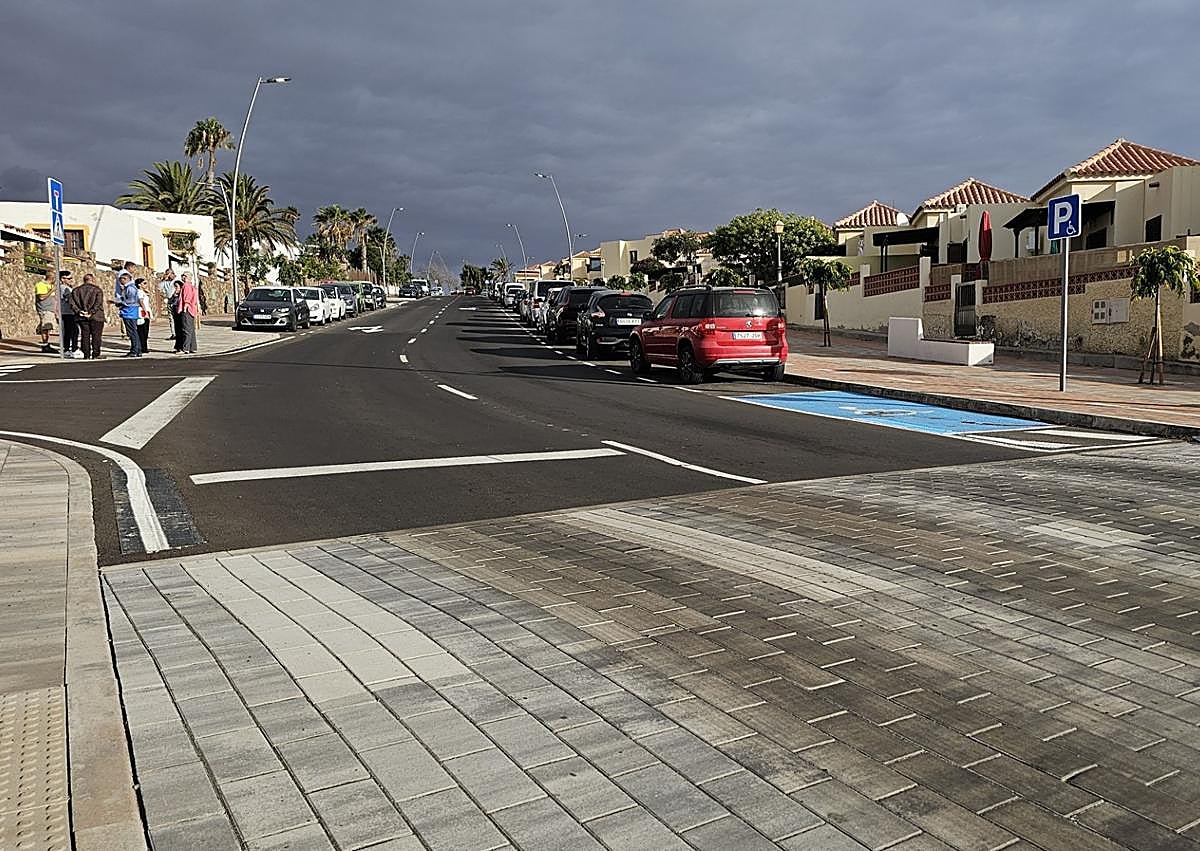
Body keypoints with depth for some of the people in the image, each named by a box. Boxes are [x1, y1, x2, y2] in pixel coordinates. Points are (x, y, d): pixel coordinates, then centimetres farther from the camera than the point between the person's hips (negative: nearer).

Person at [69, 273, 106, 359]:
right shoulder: (97, 290, -3)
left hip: (82, 317, 4)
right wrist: (91, 312, -14)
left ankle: (86, 355, 6)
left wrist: (78, 311, -6)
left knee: (85, 336, 7)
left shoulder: (76, 290, 11)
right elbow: (98, 304, -14)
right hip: (96, 317, -4)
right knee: (96, 336, 2)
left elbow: (72, 303, 2)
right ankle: (95, 355, 1)